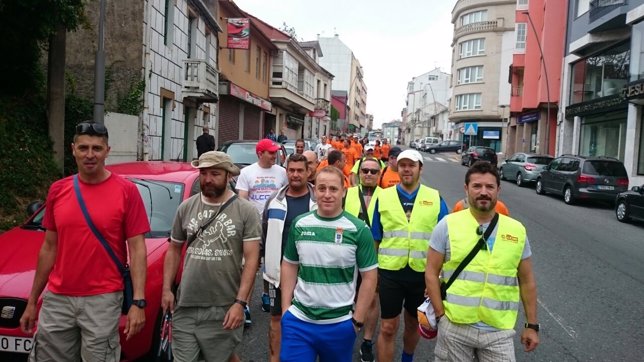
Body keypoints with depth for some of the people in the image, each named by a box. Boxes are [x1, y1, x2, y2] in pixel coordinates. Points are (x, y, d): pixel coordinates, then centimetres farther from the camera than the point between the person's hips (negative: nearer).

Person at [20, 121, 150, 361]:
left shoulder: (126, 191, -7)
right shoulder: (58, 190, 5)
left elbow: (137, 249, -8)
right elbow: (49, 248, 12)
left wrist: (138, 302, -15)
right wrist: (32, 301, 14)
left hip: (103, 301, -4)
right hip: (57, 299, 4)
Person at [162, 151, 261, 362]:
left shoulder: (246, 211, -6)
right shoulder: (186, 208, 5)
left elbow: (251, 259, -9)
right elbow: (174, 250, 15)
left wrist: (240, 302, -15)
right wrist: (166, 289, 7)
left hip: (224, 309, -3)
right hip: (185, 306, 3)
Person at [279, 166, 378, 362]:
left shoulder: (358, 229, -9)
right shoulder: (299, 224, -1)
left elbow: (369, 276, -5)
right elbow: (289, 266, 7)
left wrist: (357, 319, -6)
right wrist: (285, 308, 2)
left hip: (340, 323, -1)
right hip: (298, 320, 1)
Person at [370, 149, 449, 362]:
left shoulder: (435, 198, -2)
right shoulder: (383, 197, -1)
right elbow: (374, 239, 5)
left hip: (423, 272, 1)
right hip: (390, 272, -1)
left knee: (413, 324, 20)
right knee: (388, 328, 5)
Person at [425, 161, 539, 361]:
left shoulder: (517, 230, 3)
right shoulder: (448, 225, -5)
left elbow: (527, 281, 10)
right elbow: (431, 273, -2)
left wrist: (532, 325, 10)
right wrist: (441, 315, -6)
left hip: (499, 331, 2)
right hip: (454, 327, -1)